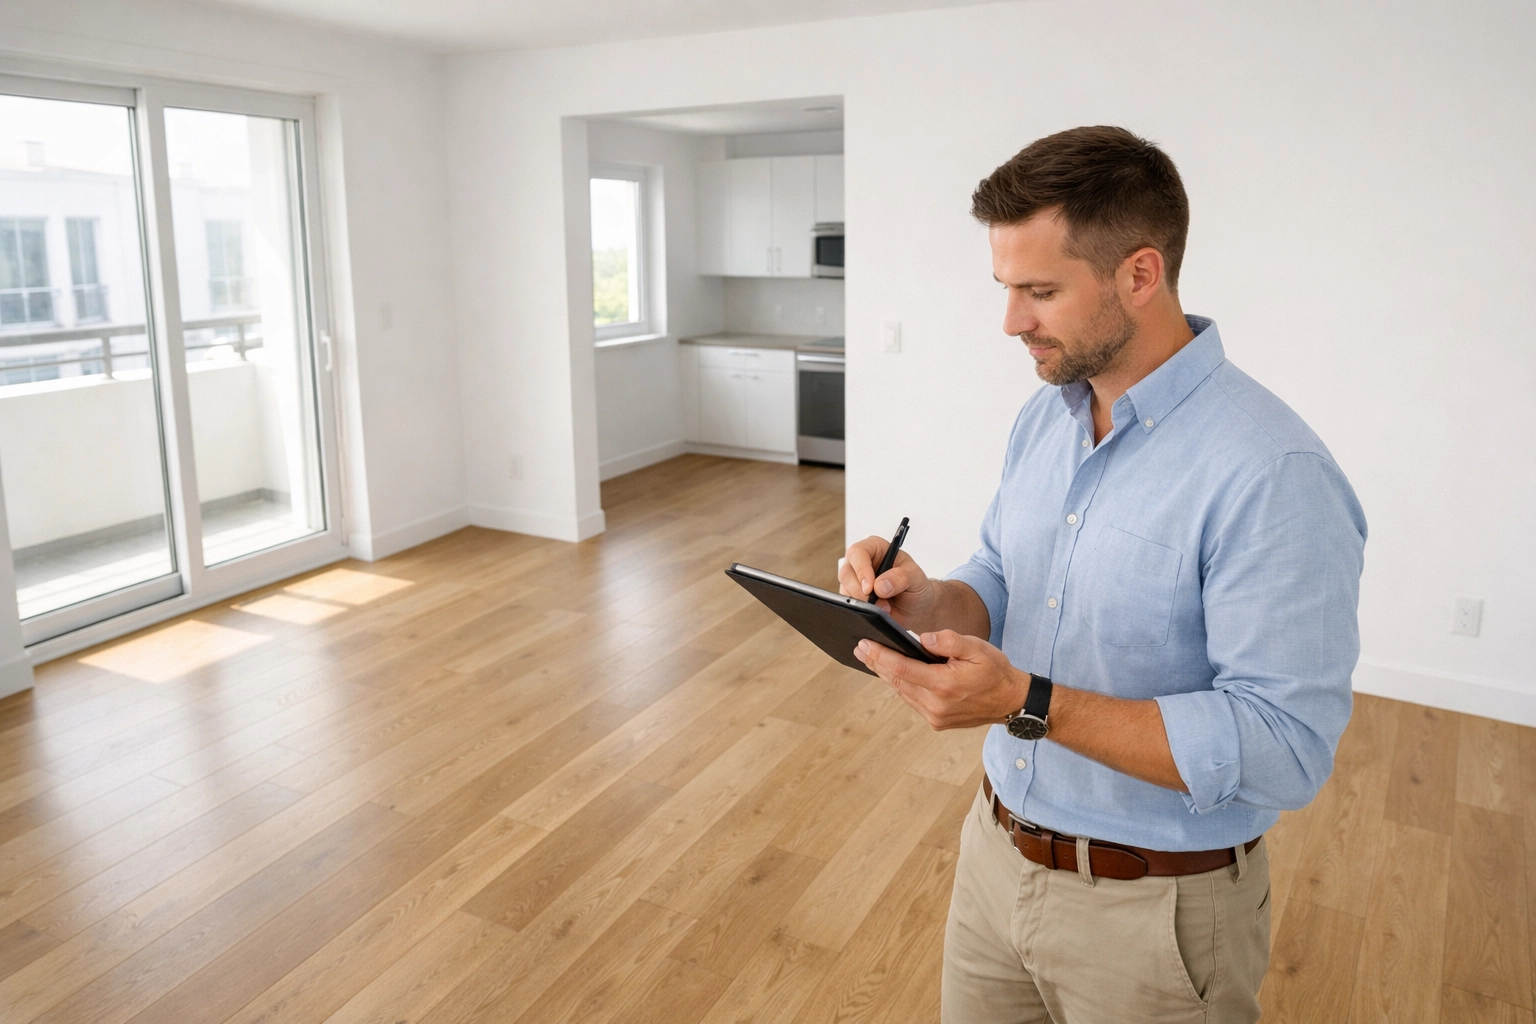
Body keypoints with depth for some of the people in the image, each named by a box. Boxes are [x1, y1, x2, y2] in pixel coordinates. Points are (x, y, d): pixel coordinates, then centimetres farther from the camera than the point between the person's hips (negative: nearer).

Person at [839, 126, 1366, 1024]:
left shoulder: (1272, 475, -25)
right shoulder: (1043, 418, 1)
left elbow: (1286, 749, -27)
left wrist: (1029, 703, -31)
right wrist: (928, 601, -12)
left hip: (1154, 908, -6)